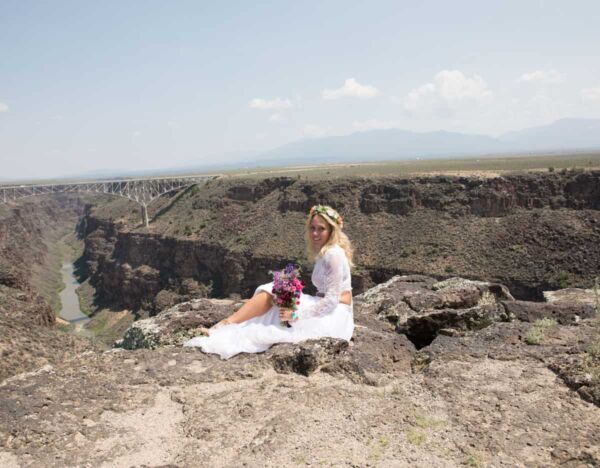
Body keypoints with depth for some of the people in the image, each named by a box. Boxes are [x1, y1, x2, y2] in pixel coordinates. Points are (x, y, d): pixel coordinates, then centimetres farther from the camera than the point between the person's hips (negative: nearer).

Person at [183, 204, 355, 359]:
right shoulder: (323, 252, 11)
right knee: (271, 292, -9)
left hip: (335, 315, -8)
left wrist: (296, 314, -24)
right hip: (325, 309, 8)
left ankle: (224, 328, -17)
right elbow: (326, 295, 11)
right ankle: (223, 325, -18)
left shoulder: (333, 254, -17)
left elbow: (332, 300, -21)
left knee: (272, 296, -18)